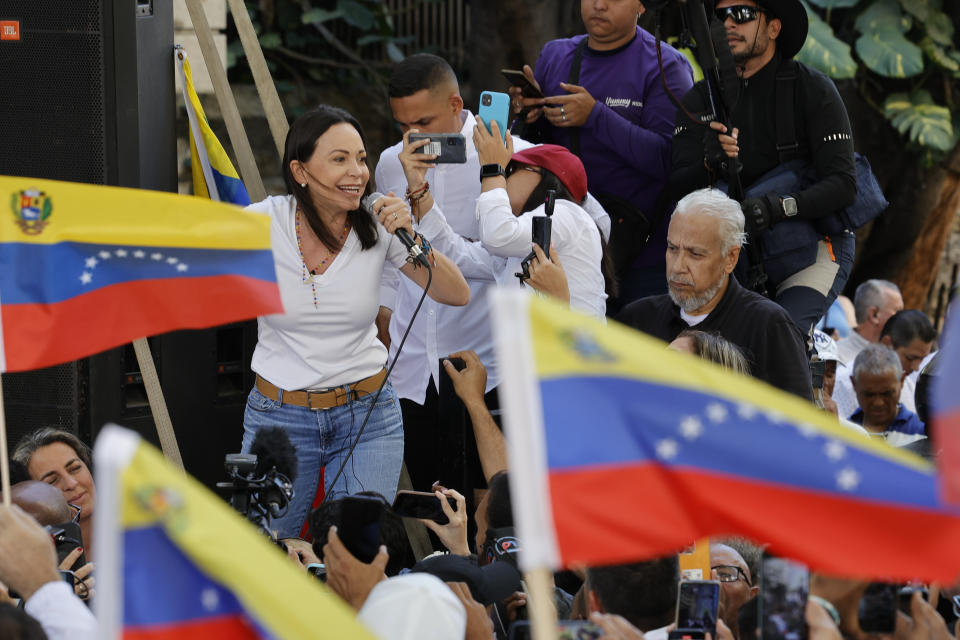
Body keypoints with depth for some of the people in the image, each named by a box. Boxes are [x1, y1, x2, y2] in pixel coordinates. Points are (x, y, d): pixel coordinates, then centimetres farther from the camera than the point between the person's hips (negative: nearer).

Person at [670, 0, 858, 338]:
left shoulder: (813, 89, -6)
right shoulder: (700, 99, 5)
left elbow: (843, 185, -13)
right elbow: (678, 187, -5)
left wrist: (780, 207, -32)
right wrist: (711, 164, -28)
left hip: (815, 245, -4)